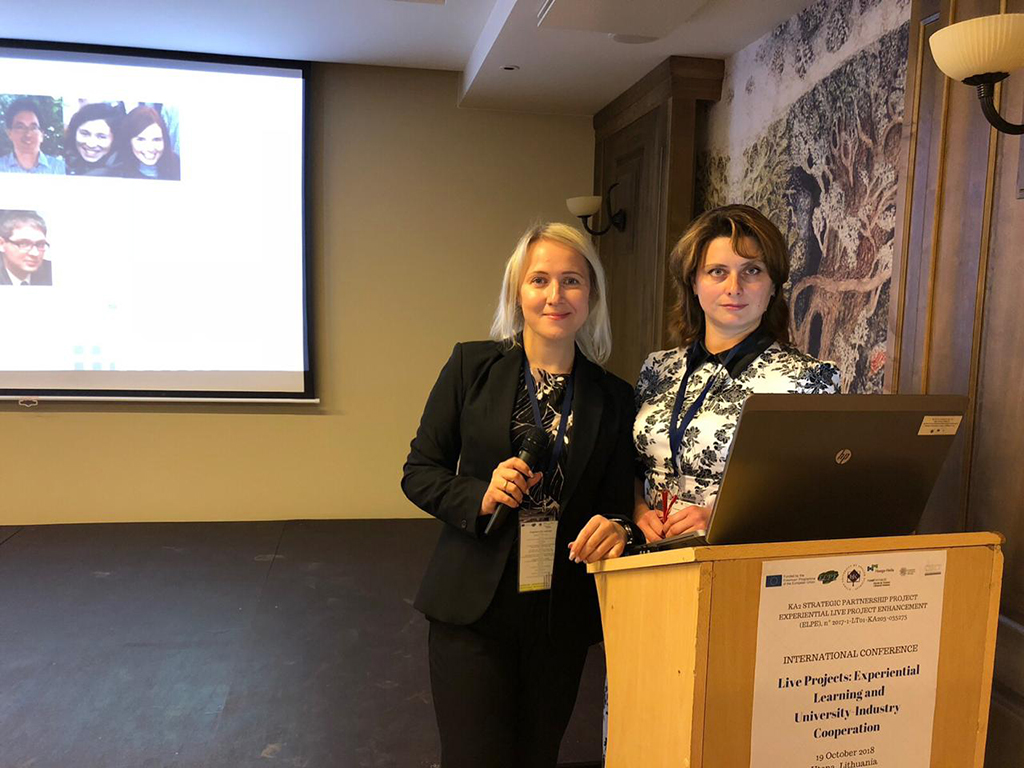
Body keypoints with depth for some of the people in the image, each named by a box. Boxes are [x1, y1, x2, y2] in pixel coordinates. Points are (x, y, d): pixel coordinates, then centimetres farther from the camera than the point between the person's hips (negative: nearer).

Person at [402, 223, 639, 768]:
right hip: (473, 607, -2)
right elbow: (418, 472, 0)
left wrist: (617, 527, -18)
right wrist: (480, 497, -18)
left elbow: (620, 503, 5)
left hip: (564, 618, 3)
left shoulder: (614, 397, 3)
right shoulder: (472, 366, -3)